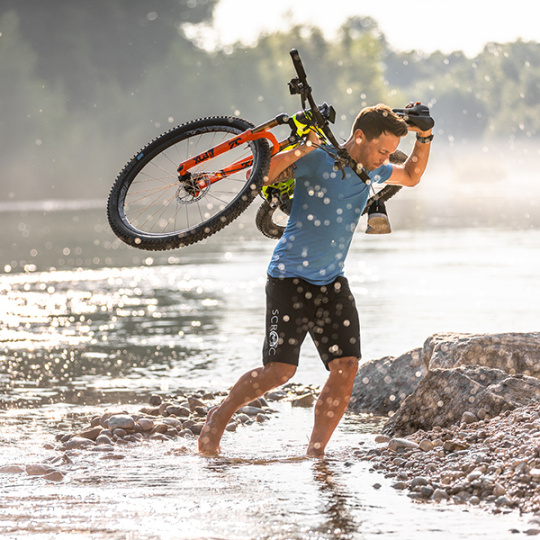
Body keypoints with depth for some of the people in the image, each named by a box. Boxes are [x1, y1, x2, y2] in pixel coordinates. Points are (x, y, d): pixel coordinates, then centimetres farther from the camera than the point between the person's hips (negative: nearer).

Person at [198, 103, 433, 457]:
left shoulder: (372, 171, 7)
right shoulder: (316, 161, -14)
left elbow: (412, 176, 27)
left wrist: (424, 138, 10)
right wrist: (298, 152, -36)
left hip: (332, 282, 6)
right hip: (290, 278, -6)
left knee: (347, 367, -8)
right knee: (280, 371, -10)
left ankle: (316, 454, 1)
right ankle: (221, 416, 16)